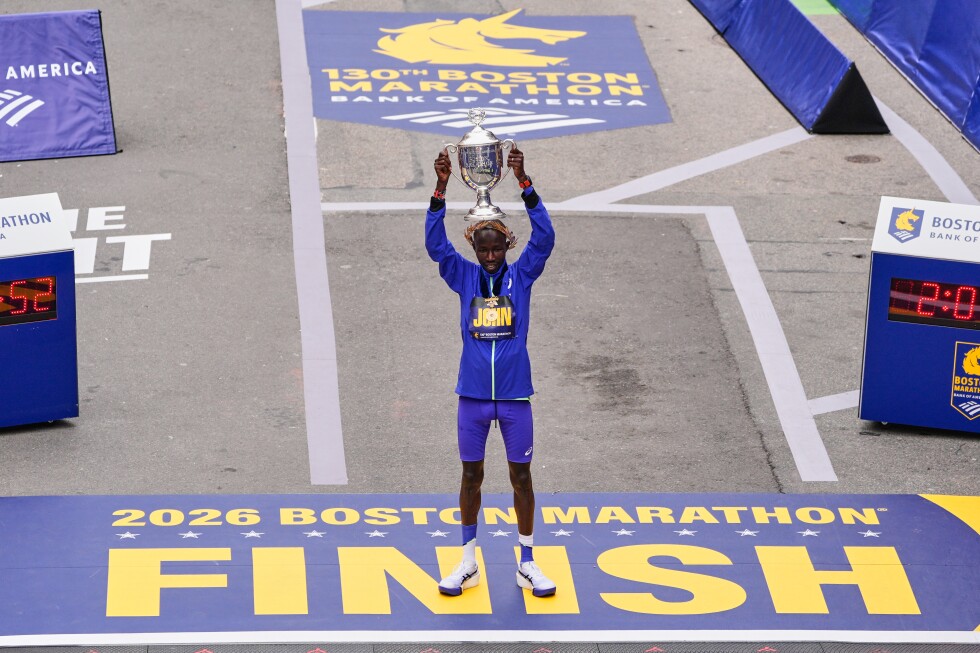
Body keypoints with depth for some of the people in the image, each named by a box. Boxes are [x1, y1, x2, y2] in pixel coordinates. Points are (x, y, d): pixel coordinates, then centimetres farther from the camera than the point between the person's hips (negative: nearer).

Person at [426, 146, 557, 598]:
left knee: (521, 475, 5)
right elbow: (435, 244, -10)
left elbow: (544, 236, -12)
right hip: (473, 394, 1)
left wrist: (524, 184, -24)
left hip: (514, 394, -1)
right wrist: (440, 189, -23)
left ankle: (527, 564, 15)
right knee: (471, 475, 8)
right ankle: (468, 563, 19)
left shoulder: (521, 275, 1)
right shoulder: (464, 276, 3)